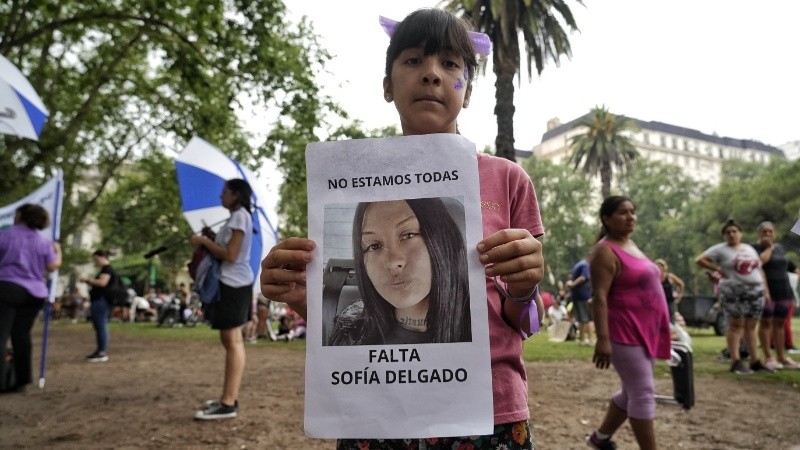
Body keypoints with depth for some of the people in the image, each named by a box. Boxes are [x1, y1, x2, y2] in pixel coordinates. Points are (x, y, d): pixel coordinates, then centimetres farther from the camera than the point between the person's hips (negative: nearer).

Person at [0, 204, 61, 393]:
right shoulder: (43, 241, 9)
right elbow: (52, 266, 5)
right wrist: (57, 252, 21)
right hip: (34, 293, 5)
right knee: (21, 335, 11)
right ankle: (22, 380, 13)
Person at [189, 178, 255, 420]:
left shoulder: (239, 216, -12)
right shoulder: (238, 216, 19)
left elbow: (230, 255, -18)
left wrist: (204, 241, -9)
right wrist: (209, 242, 13)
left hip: (232, 283, -11)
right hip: (232, 282, 11)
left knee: (233, 342, -10)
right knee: (231, 340, 13)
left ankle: (228, 404, -6)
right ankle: (230, 398, 20)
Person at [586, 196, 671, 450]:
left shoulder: (630, 244, 15)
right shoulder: (606, 251, -14)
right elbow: (599, 297, -22)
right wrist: (603, 339, -28)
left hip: (643, 332, 10)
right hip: (626, 334, -10)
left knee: (632, 392, 17)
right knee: (643, 395, -4)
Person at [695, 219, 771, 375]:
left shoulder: (750, 249, 16)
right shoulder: (720, 249, -3)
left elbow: (759, 270, 17)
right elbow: (699, 259, -8)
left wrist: (766, 290, 10)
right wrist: (718, 269, -9)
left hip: (755, 291, 6)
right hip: (734, 292, -6)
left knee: (750, 326, 9)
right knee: (736, 325, -6)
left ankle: (755, 361, 15)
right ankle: (736, 362, -5)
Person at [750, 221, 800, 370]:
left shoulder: (779, 247, 17)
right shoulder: (754, 247, -4)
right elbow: (760, 261, -22)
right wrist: (769, 247, -11)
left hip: (783, 291, 6)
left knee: (780, 324, 7)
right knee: (766, 323, -5)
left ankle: (782, 357, 11)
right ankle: (768, 358, -3)